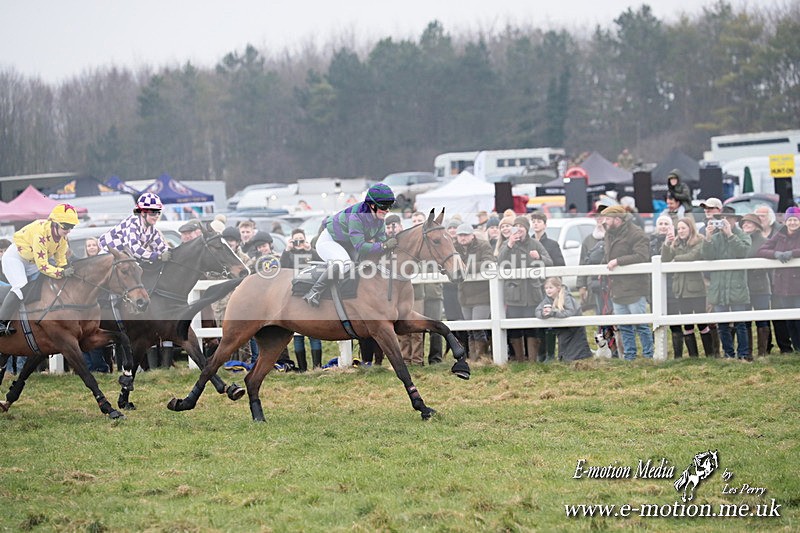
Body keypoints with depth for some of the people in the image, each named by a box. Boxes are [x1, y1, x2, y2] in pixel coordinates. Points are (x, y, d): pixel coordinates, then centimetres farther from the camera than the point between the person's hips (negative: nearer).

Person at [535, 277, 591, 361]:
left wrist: (553, 313, -42)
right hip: (562, 328, 5)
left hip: (575, 327, -5)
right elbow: (537, 311, -12)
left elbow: (571, 312, -36)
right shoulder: (547, 299, -7)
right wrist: (543, 313, -36)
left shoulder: (566, 297, -23)